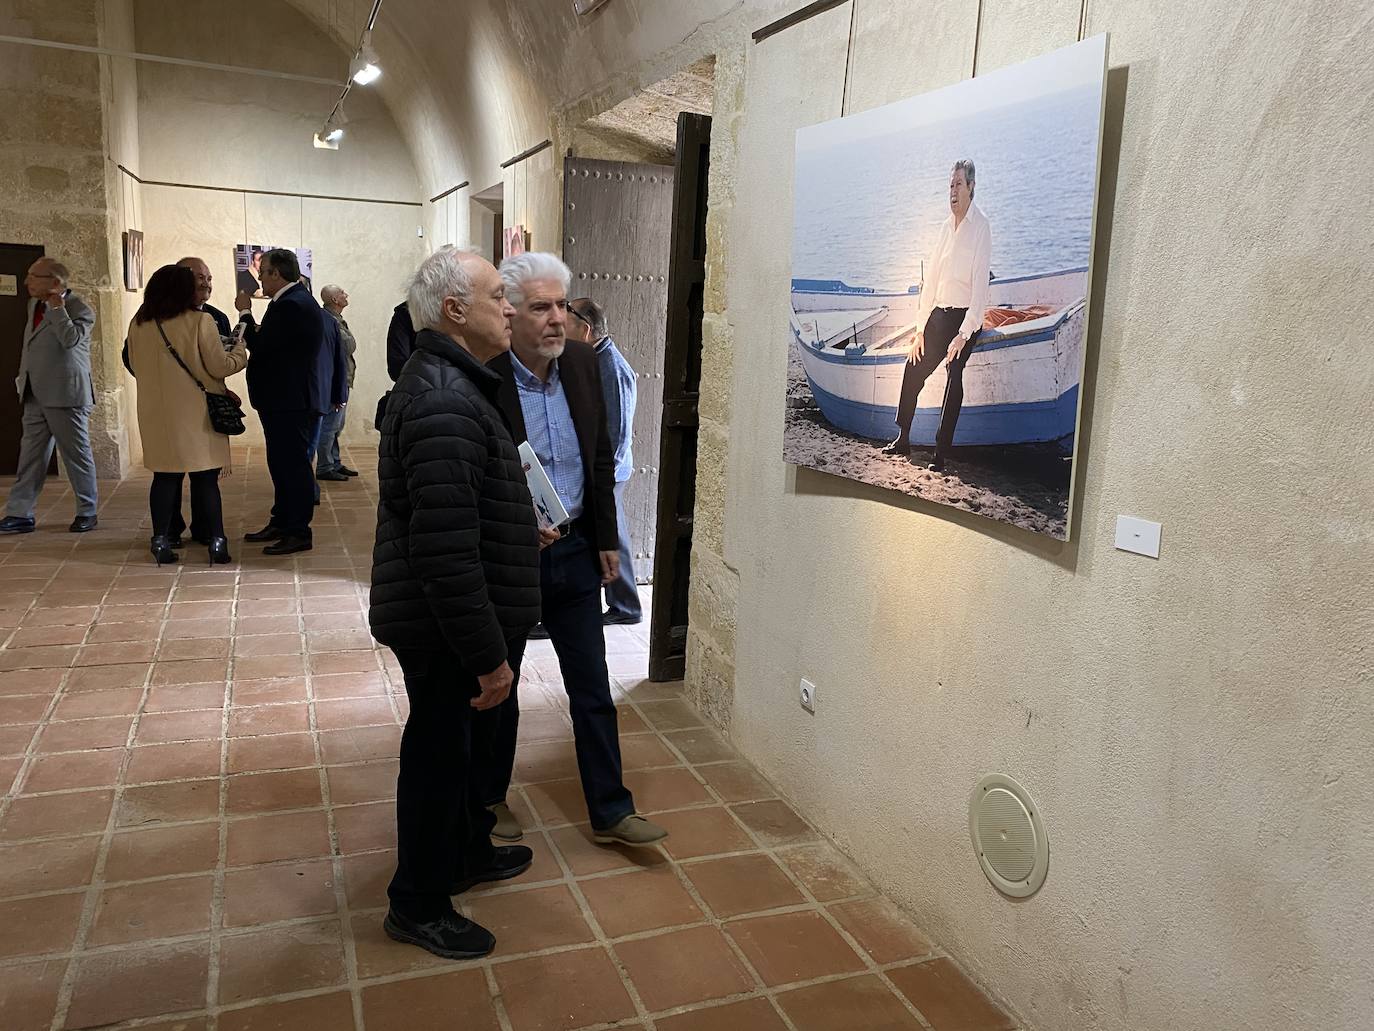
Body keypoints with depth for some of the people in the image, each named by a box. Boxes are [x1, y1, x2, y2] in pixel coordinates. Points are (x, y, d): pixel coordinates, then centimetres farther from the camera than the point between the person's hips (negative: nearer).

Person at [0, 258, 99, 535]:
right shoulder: (34, 304, 14)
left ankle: (87, 512, 13)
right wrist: (23, 377, 20)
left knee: (77, 455, 2)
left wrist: (57, 305, -19)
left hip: (66, 395, -8)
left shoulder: (79, 309, -11)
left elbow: (70, 339, -29)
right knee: (30, 455, 9)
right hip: (36, 396, 8)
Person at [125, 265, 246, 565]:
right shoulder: (200, 321, -11)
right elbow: (219, 367, -10)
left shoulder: (138, 325, 3)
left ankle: (161, 540, 11)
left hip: (157, 413, 4)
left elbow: (135, 366, 14)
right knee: (206, 478, 3)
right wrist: (239, 350, 7)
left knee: (165, 476, 11)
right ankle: (215, 541, 4)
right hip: (196, 413, -4)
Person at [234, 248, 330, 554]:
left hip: (292, 401, -11)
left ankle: (299, 532, 1)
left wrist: (245, 313, -7)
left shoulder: (291, 305, -18)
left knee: (293, 463, -5)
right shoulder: (296, 300, 16)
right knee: (282, 462, 17)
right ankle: (281, 523, 28)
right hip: (288, 399, 11)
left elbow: (260, 346, -19)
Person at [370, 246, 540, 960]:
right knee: (438, 753, 6)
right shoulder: (446, 402, -26)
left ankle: (466, 852, 45)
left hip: (444, 623, 10)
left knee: (458, 742, 24)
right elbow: (446, 550, -31)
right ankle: (418, 905, 26)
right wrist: (489, 654, -26)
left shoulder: (444, 380, 10)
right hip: (444, 630, -10)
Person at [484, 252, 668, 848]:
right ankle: (489, 800, 37)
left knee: (592, 688, 11)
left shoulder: (581, 362, -2)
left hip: (575, 551, 5)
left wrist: (607, 538, 9)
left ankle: (610, 811, 25)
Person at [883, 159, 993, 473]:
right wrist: (920, 328, 7)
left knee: (953, 375, -18)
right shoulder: (946, 227, 12)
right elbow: (931, 279, 13)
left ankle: (942, 454, -15)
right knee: (913, 368, 3)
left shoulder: (981, 227, -10)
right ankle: (903, 439, 17)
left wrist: (964, 335, -22)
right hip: (939, 315, 7)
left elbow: (980, 285, -17)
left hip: (965, 317, -7)